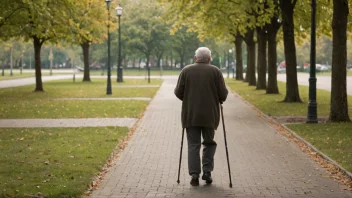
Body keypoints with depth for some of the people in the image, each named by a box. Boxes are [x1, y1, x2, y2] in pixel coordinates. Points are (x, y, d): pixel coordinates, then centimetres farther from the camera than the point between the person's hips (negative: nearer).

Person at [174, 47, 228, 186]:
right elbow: (223, 93, -3)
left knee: (193, 145, 4)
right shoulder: (215, 71, 0)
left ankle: (194, 174, -5)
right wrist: (220, 99, 18)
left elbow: (178, 92, -1)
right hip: (209, 114, 0)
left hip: (190, 114, 0)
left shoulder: (186, 70, 2)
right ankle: (207, 171, 4)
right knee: (209, 143, 14)